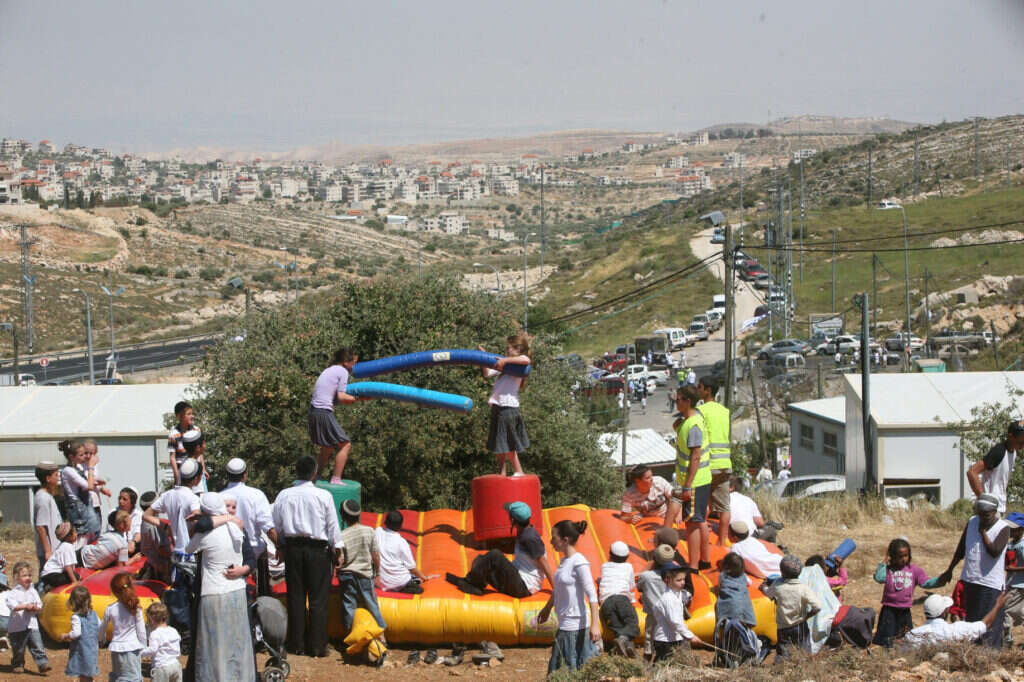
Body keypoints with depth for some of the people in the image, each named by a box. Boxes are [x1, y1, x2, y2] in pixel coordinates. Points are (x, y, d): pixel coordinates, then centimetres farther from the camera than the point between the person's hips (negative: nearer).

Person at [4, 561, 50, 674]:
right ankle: (17, 665, 26)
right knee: (18, 649, 7)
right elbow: (11, 604, -22)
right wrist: (25, 606, -28)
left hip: (32, 624, 3)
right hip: (17, 626, -3)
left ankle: (43, 664, -5)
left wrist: (34, 607, -15)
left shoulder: (32, 591, 7)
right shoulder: (14, 592, -7)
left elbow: (39, 606, 8)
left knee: (37, 646, -5)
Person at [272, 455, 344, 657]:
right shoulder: (323, 496, -8)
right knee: (318, 599, 1)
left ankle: (296, 644, 11)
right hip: (317, 549, -3)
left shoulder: (284, 496, 1)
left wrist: (280, 546, 20)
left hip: (292, 548, 3)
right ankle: (317, 645, 0)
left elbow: (276, 525, 7)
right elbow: (333, 526, -3)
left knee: (295, 597, 9)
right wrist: (336, 549, 8)